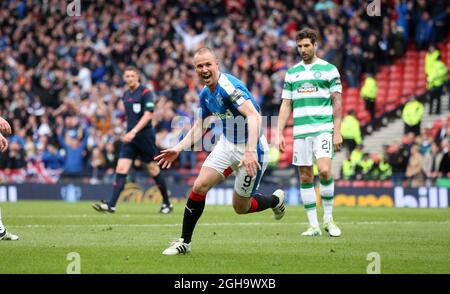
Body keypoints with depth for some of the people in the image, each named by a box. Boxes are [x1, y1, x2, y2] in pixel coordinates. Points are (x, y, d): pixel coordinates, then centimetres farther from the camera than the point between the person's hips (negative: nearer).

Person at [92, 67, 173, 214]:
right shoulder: (126, 95, 12)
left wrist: (134, 132, -28)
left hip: (145, 136, -6)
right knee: (121, 169, -7)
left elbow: (147, 115, -19)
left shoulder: (145, 92, -9)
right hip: (130, 137, 6)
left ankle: (167, 204, 19)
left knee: (153, 170, 3)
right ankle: (111, 205, -14)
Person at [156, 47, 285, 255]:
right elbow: (199, 126, 18)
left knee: (241, 207, 2)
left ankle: (275, 200, 34)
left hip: (251, 148, -7)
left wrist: (250, 151, -47)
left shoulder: (229, 86, -25)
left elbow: (254, 116, -36)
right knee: (199, 186, -8)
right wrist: (178, 148, 9)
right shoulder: (205, 94, 3)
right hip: (227, 145, 7)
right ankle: (184, 242, 2)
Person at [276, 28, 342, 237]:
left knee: (324, 171, -18)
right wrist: (279, 133, 7)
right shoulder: (292, 73, 13)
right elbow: (286, 105, 14)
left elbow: (337, 102, 1)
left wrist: (337, 132, -6)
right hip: (300, 132, 4)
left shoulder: (329, 70, 3)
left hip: (323, 128, -4)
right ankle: (313, 225, 7)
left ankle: (328, 219, -2)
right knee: (305, 178, 2)